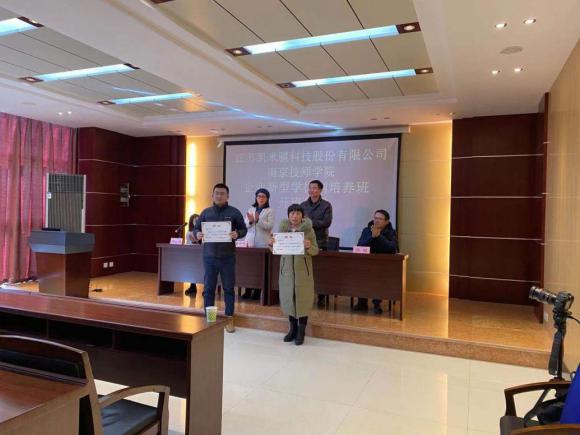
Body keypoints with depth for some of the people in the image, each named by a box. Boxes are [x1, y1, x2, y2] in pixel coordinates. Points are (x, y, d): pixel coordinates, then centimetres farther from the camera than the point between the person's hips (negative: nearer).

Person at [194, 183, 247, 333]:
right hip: (209, 256, 2)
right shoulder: (206, 212, 8)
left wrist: (237, 234, -18)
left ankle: (230, 319, 17)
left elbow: (243, 229, 4)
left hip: (227, 256, -2)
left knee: (228, 288, 6)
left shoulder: (234, 212, 1)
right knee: (208, 288, 8)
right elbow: (196, 227, 12)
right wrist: (197, 234, -11)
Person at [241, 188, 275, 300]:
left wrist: (258, 220, -17)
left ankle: (257, 292, 5)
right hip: (250, 241, 3)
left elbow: (270, 226, -6)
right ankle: (248, 291, 9)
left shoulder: (270, 211, 4)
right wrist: (250, 221, -12)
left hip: (263, 243, -3)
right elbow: (245, 225, 9)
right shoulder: (251, 209, 14)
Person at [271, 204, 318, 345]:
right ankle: (293, 328, 25)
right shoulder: (282, 228, 3)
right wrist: (272, 244, -10)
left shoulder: (309, 230, -5)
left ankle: (301, 331, 15)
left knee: (303, 299, 2)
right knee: (288, 298, 9)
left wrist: (309, 246, -23)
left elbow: (315, 251, -3)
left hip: (303, 270, -3)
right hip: (287, 268, 3)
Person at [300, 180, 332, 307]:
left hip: (320, 242, -3)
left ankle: (321, 297, 14)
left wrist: (310, 222, -13)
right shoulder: (303, 205, 12)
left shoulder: (326, 205, 1)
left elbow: (327, 222, -9)